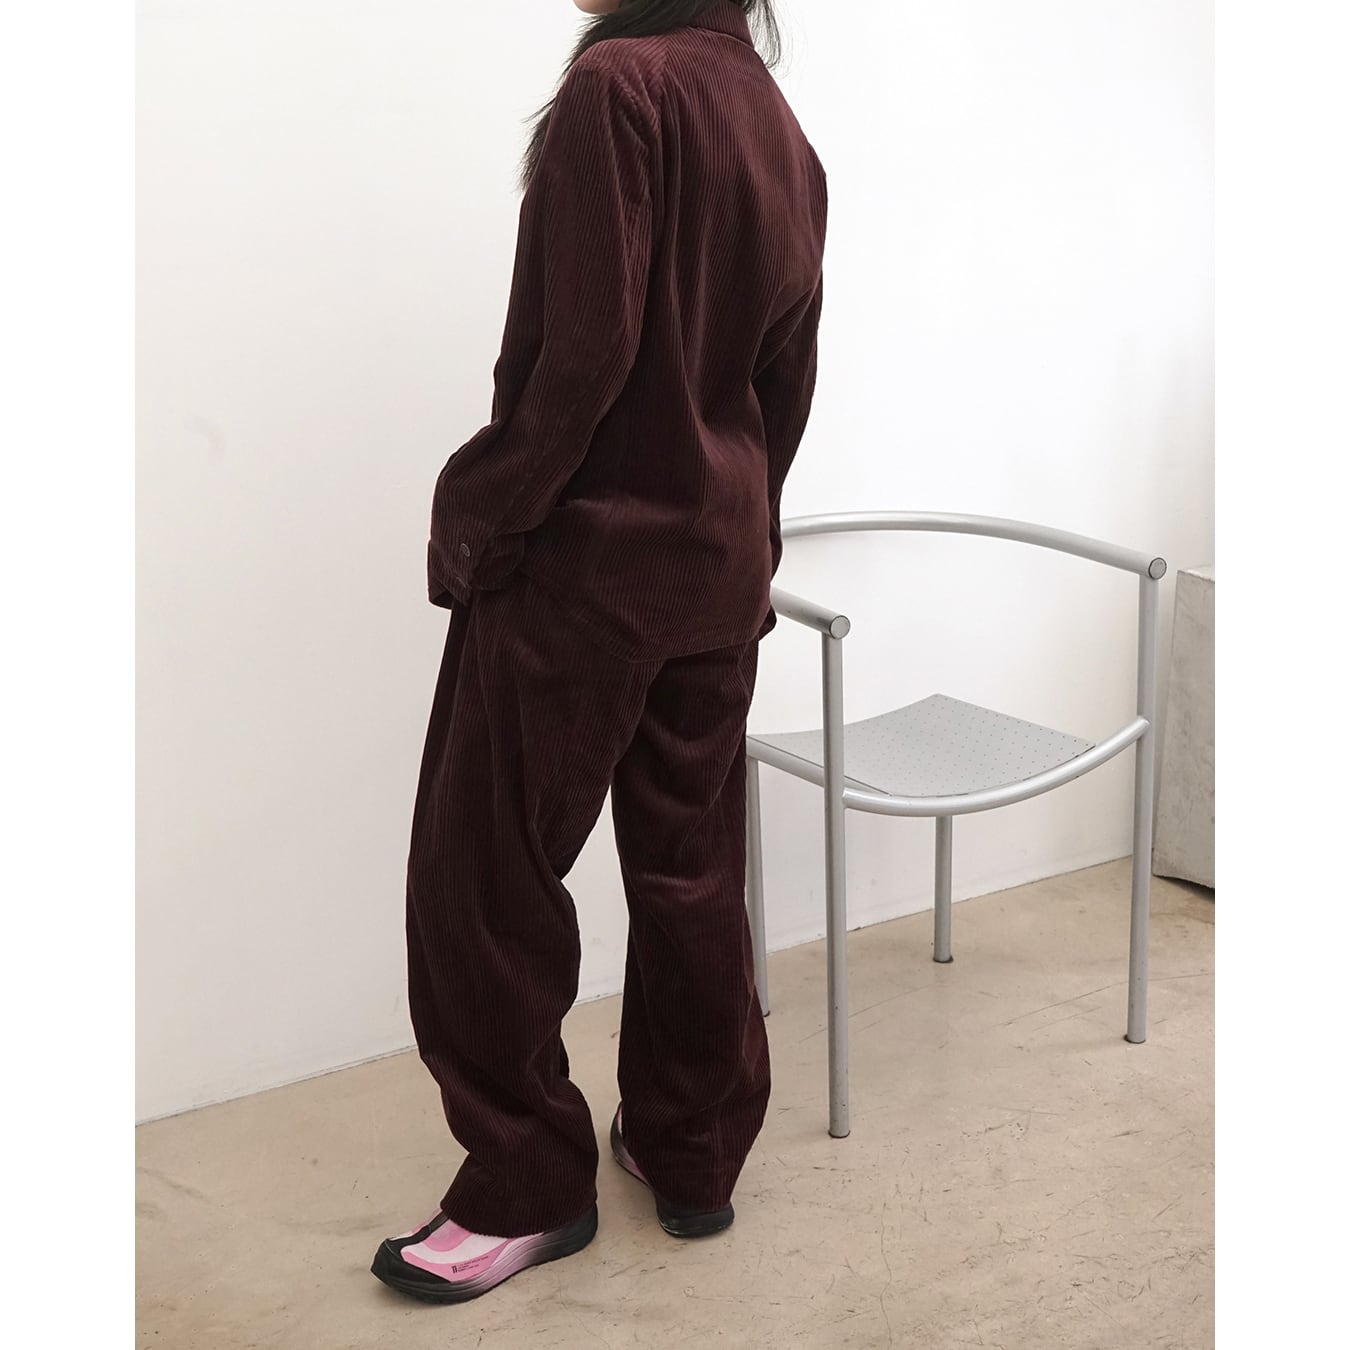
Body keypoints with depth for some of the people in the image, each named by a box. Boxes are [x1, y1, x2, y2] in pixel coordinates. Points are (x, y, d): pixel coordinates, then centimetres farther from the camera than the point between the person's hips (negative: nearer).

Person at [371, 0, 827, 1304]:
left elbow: (582, 348, -20)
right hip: (720, 567, 8)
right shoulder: (782, 129, 8)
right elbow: (787, 378, 11)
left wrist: (481, 512, -10)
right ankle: (693, 1156, 28)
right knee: (691, 871, 15)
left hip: (582, 559, -8)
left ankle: (527, 1186, 14)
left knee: (483, 876, 4)